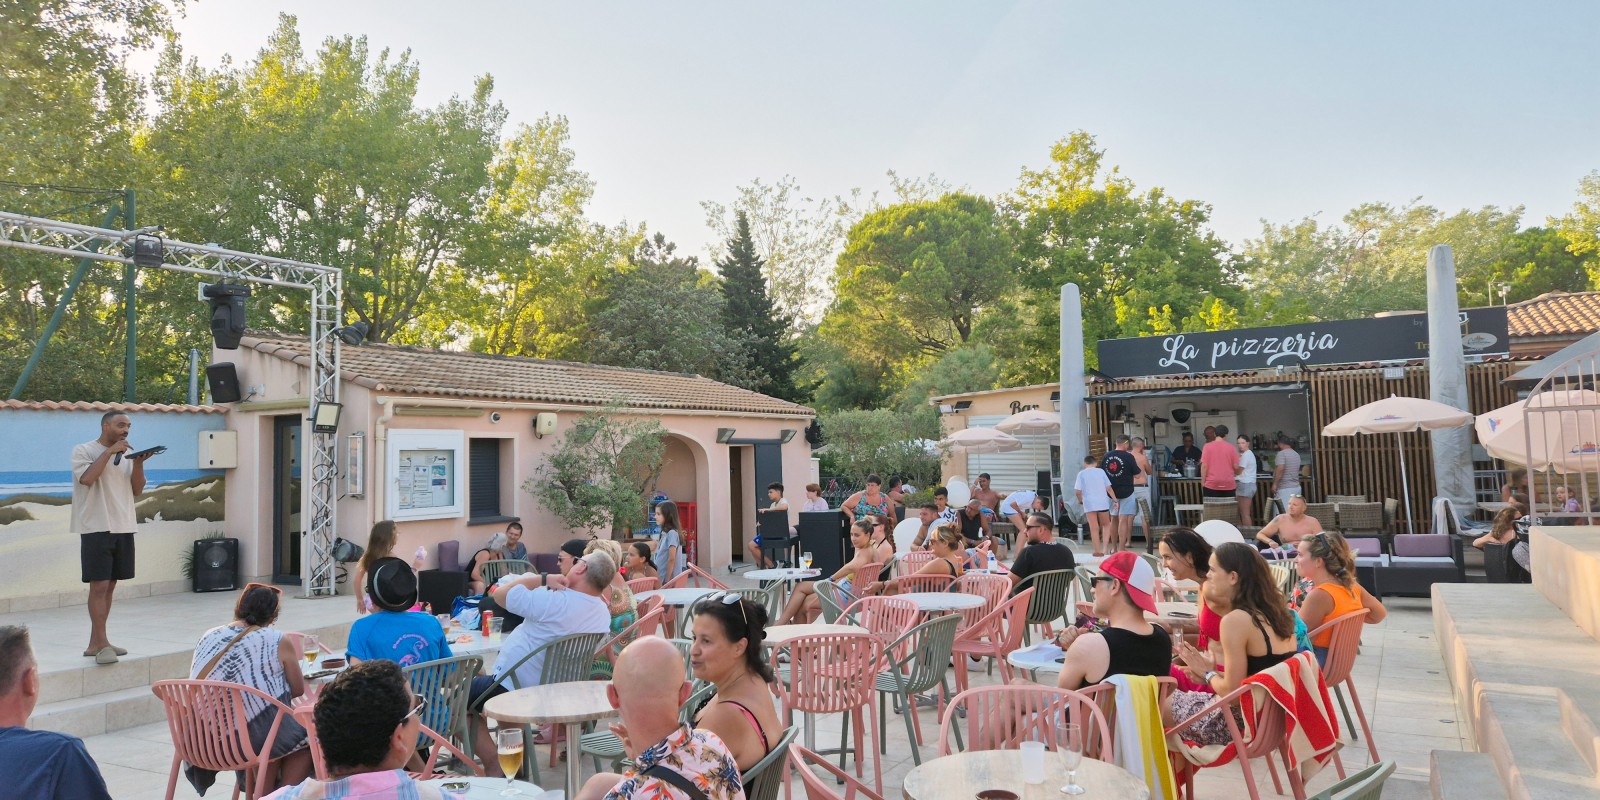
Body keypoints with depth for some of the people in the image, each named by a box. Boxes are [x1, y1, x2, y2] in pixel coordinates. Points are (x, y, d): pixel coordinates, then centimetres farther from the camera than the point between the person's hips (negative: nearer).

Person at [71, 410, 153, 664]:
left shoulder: (127, 454, 13)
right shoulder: (83, 450, -1)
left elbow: (137, 490, 8)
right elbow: (86, 479, -18)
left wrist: (138, 463, -7)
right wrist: (110, 451, -16)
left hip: (123, 527, 6)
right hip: (96, 528, -5)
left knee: (110, 585, 8)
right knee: (99, 585, -7)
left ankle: (95, 643, 14)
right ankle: (102, 643, -4)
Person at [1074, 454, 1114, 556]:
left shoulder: (1081, 473, 2)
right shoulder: (1101, 471, 6)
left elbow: (1078, 491, -5)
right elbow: (1108, 488, 2)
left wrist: (1080, 500, 12)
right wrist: (1115, 499, 9)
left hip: (1089, 503, -1)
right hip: (1102, 503, 1)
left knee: (1094, 528, 4)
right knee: (1106, 524, 18)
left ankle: (1098, 551, 6)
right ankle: (1105, 547, 3)